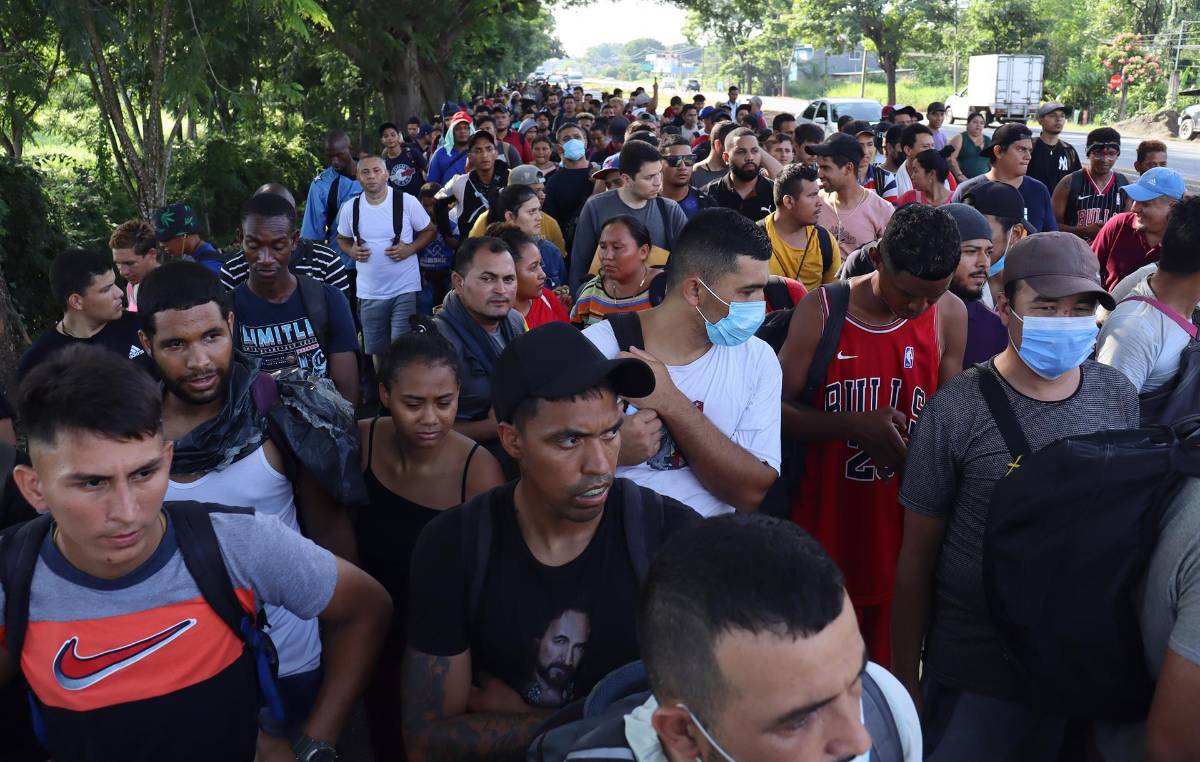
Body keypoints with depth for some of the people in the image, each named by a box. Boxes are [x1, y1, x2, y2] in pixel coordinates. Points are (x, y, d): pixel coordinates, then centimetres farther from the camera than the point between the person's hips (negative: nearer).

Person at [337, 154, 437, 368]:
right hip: (369, 293, 3)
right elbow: (342, 238, 16)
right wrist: (352, 251, -6)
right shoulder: (350, 208, 0)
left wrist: (410, 248, -14)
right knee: (377, 350, 15)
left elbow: (429, 230, 3)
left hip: (405, 289, -3)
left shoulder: (407, 202, -8)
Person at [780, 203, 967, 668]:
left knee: (893, 663, 12)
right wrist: (854, 425, -21)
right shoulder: (819, 312, -8)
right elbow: (777, 407, -8)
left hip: (905, 525, 2)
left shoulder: (949, 315, -1)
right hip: (827, 520, -2)